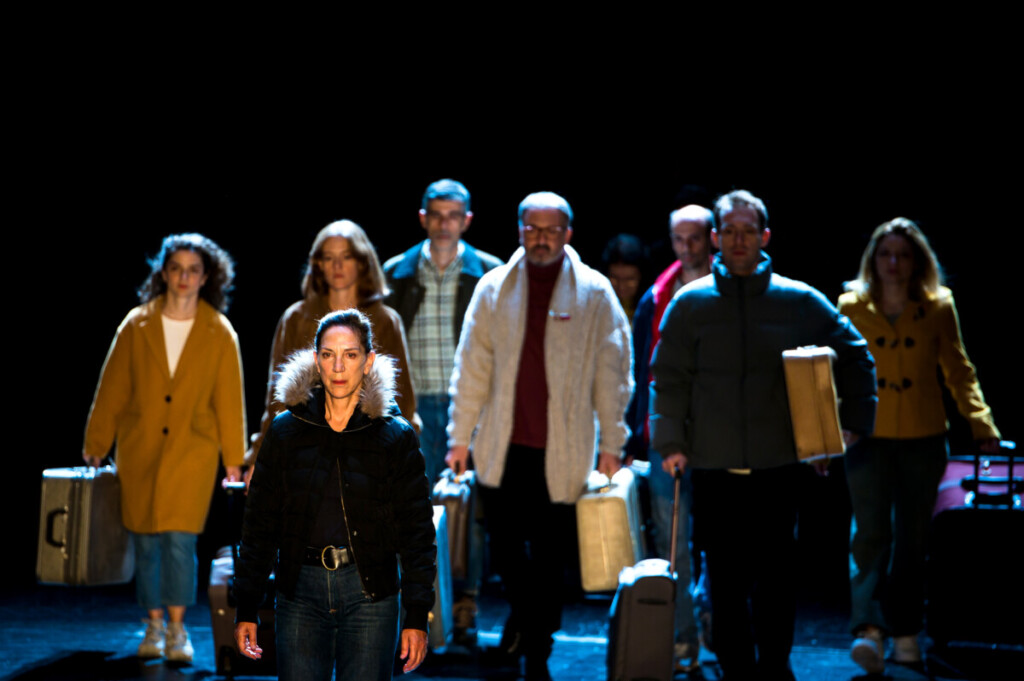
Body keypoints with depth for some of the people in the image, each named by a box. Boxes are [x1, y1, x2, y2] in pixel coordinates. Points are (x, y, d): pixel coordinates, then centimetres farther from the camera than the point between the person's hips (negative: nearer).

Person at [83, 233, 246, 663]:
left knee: (180, 537, -10)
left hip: (193, 451, -2)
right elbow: (111, 390, 7)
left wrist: (234, 459, 5)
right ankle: (154, 625, 17)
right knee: (145, 540, 5)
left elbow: (230, 400, 3)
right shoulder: (136, 326, 1)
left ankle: (177, 628, -1)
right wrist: (95, 445, 10)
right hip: (139, 450, 2)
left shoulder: (219, 333, -1)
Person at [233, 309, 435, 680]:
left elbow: (417, 531, 1)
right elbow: (259, 522, 7)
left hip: (370, 590, -1)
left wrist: (417, 617, -4)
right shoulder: (286, 430, 4)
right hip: (301, 589, 1)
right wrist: (246, 610, 3)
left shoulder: (395, 436, 0)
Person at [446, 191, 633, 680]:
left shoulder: (594, 294, 1)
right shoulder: (493, 288, 6)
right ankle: (523, 611, 36)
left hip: (562, 452, -2)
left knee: (549, 557, 3)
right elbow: (472, 366, 8)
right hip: (502, 447, 2)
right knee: (504, 548, 6)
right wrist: (460, 434, 7)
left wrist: (611, 443, 1)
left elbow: (611, 373, 3)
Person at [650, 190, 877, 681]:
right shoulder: (690, 303, 3)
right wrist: (669, 442, -4)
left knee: (775, 576, 4)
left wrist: (854, 420, 7)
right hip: (713, 467, 0)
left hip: (778, 463, 0)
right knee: (726, 579, 4)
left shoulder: (799, 301, 4)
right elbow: (668, 378, 4)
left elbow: (855, 356, 14)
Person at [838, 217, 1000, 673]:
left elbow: (959, 372, 8)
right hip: (868, 436, -1)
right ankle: (869, 630, -16)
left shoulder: (938, 307, 2)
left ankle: (905, 633, 15)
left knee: (913, 538, 6)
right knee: (870, 534, -10)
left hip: (923, 438, 1)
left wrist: (982, 426, -1)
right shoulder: (852, 307, 1)